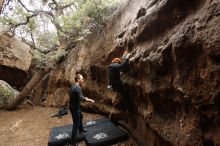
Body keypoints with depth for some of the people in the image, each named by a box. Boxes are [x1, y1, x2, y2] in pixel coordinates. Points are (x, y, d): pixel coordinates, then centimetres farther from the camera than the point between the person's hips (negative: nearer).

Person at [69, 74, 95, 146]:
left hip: (73, 106, 10)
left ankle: (81, 129, 53)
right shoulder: (78, 87, -24)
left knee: (80, 117, 31)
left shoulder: (73, 86, 7)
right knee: (76, 124, -2)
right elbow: (80, 98, -30)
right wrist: (89, 100, -18)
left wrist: (84, 97, 15)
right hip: (75, 107, -10)